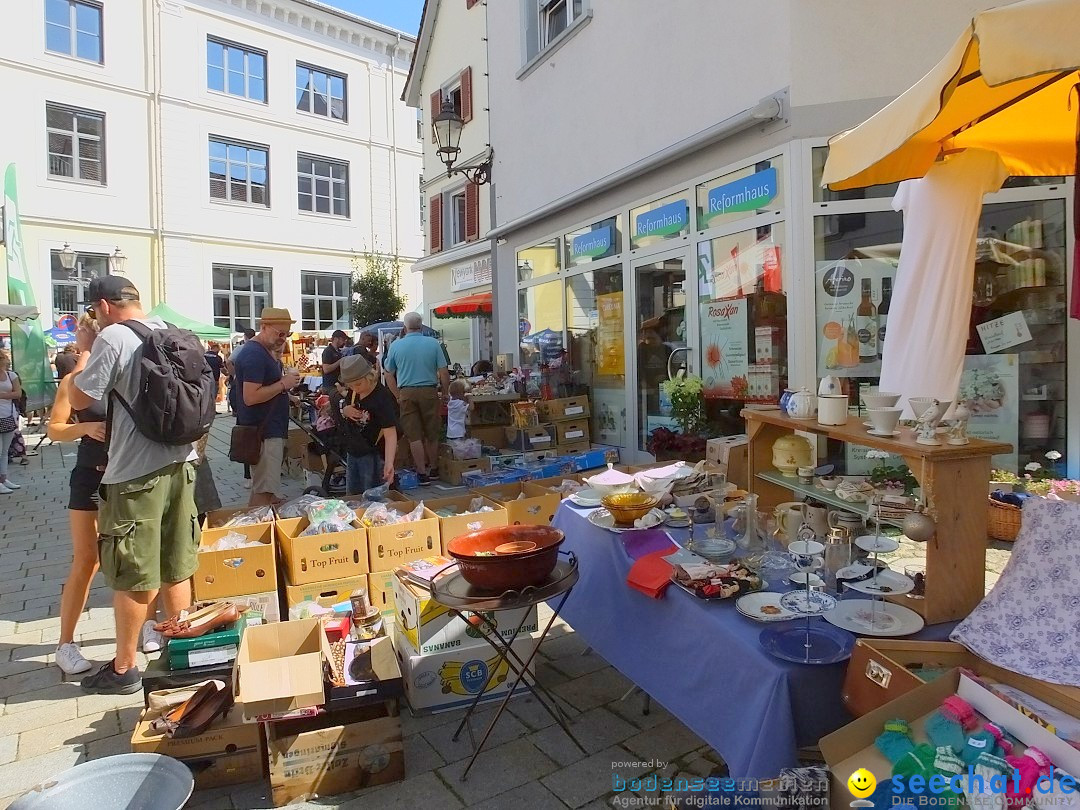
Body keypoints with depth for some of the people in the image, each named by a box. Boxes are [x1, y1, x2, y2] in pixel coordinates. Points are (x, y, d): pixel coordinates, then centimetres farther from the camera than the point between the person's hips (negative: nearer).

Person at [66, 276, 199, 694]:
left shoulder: (113, 338, -12)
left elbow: (78, 399, -6)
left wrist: (85, 350, 4)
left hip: (135, 472, -7)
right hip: (181, 462, 7)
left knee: (132, 576, 6)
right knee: (176, 567, 15)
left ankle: (123, 669, 20)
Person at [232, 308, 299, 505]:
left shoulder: (265, 351, 15)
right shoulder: (254, 354, -17)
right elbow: (250, 397, -24)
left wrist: (286, 380, 8)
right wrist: (283, 384, -18)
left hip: (270, 429, 11)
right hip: (263, 432, -11)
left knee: (263, 487, 19)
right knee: (264, 491, -5)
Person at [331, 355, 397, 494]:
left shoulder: (382, 398, -25)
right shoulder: (353, 391, -3)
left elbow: (390, 433, -30)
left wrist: (389, 463, -44)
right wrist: (344, 410, -12)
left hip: (372, 455, -8)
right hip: (352, 452, 8)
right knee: (352, 495, 19)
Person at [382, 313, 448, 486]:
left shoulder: (395, 345, 2)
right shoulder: (433, 343, -2)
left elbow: (389, 374, 6)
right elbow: (444, 372, -4)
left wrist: (397, 396, 14)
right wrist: (444, 393, 7)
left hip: (406, 393, 0)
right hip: (429, 391, 0)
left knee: (414, 435, 4)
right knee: (431, 434, 12)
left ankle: (422, 473, 4)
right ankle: (431, 469, 25)